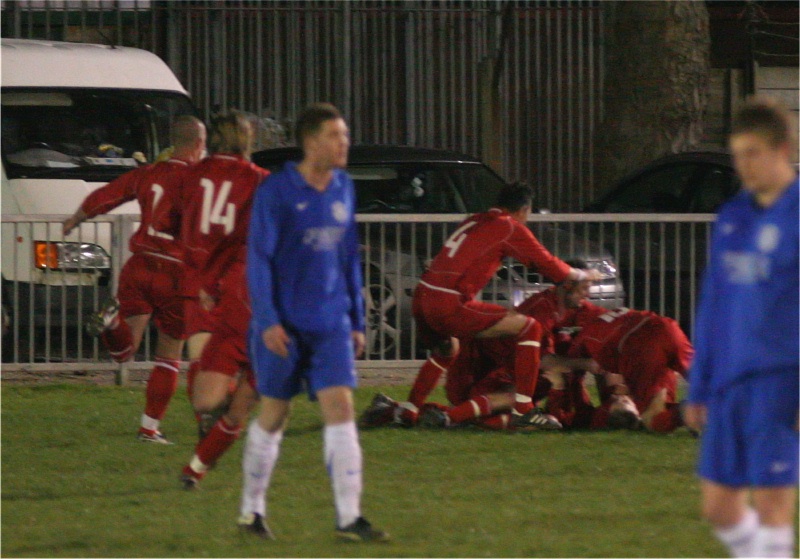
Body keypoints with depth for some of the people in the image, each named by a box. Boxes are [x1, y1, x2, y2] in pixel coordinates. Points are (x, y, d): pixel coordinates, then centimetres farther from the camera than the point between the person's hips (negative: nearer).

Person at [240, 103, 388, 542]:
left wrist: (357, 321, 15)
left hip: (331, 323, 4)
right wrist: (267, 321, -17)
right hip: (284, 324, -4)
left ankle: (349, 518, -10)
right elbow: (258, 258, -10)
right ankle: (251, 511, 21)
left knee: (340, 409, -8)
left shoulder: (344, 189, 8)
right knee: (274, 414, 5)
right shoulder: (275, 191, -8)